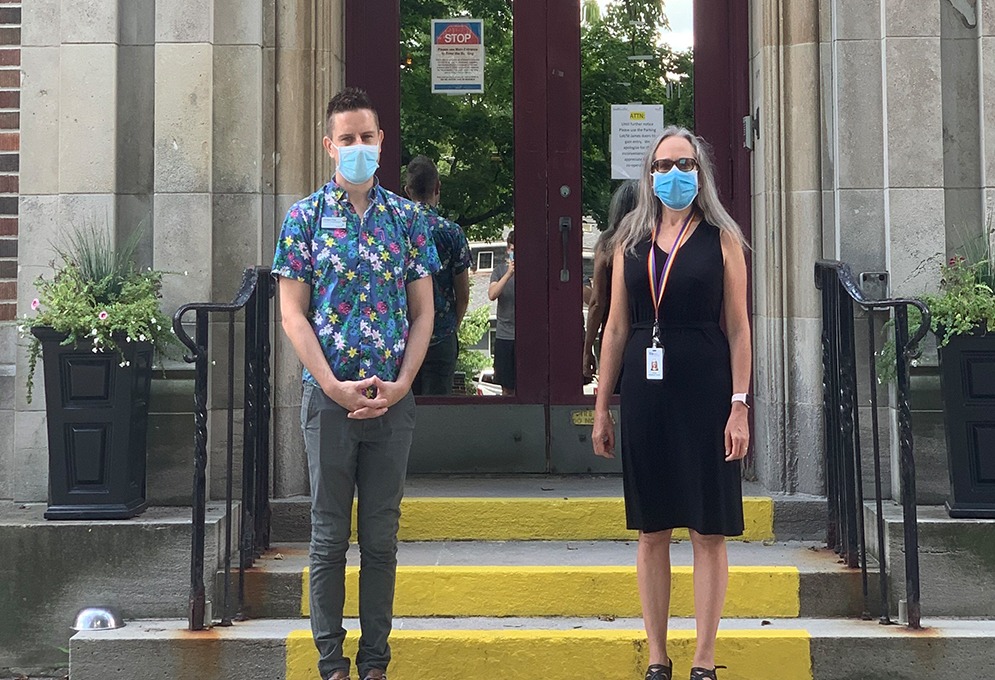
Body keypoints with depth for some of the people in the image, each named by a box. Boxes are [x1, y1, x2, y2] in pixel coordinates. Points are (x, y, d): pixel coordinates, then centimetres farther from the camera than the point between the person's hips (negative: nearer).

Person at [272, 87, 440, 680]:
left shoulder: (408, 217, 7)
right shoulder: (306, 217, 2)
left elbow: (423, 312, 7)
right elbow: (293, 313, -2)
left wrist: (399, 385, -6)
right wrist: (335, 386, -11)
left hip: (393, 400, 2)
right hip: (329, 395, -2)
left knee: (382, 536, 8)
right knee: (330, 535, 5)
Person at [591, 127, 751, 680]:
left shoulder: (721, 238, 2)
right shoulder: (632, 242, 10)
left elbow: (738, 328, -1)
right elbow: (617, 328, 11)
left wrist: (740, 406, -9)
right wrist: (602, 406, 8)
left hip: (705, 391, -3)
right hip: (646, 389, 3)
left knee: (709, 530, 1)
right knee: (652, 529, 7)